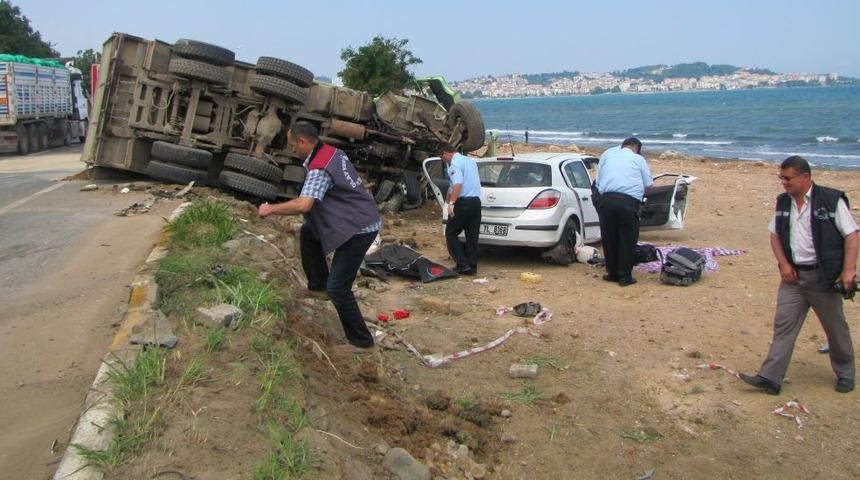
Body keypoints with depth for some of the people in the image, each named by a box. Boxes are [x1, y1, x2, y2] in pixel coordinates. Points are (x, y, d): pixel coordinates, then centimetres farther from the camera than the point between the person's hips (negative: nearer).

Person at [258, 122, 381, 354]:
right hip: (361, 219, 10)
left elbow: (303, 205, -34)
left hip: (358, 229, -10)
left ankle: (362, 342, 4)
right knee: (308, 232, 24)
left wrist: (271, 209, -19)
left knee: (338, 288, -7)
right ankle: (318, 287, 32)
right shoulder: (332, 152, 7)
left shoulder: (319, 169, -22)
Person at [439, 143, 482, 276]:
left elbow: (458, 184, -22)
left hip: (463, 202, -8)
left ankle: (462, 264, -4)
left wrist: (451, 203, -27)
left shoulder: (455, 163, -8)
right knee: (472, 236, 10)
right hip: (476, 202, 8)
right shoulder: (470, 161, 19)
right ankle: (472, 267, 11)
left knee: (451, 233, 2)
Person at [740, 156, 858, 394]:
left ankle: (845, 374, 32)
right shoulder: (783, 202, 6)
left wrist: (849, 270, -17)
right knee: (783, 325, -1)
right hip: (793, 275, 4)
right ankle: (770, 378, -2)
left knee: (835, 328, 11)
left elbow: (851, 235, -10)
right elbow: (775, 235, 13)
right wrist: (783, 263, 0)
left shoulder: (831, 200, -10)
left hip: (823, 276, -4)